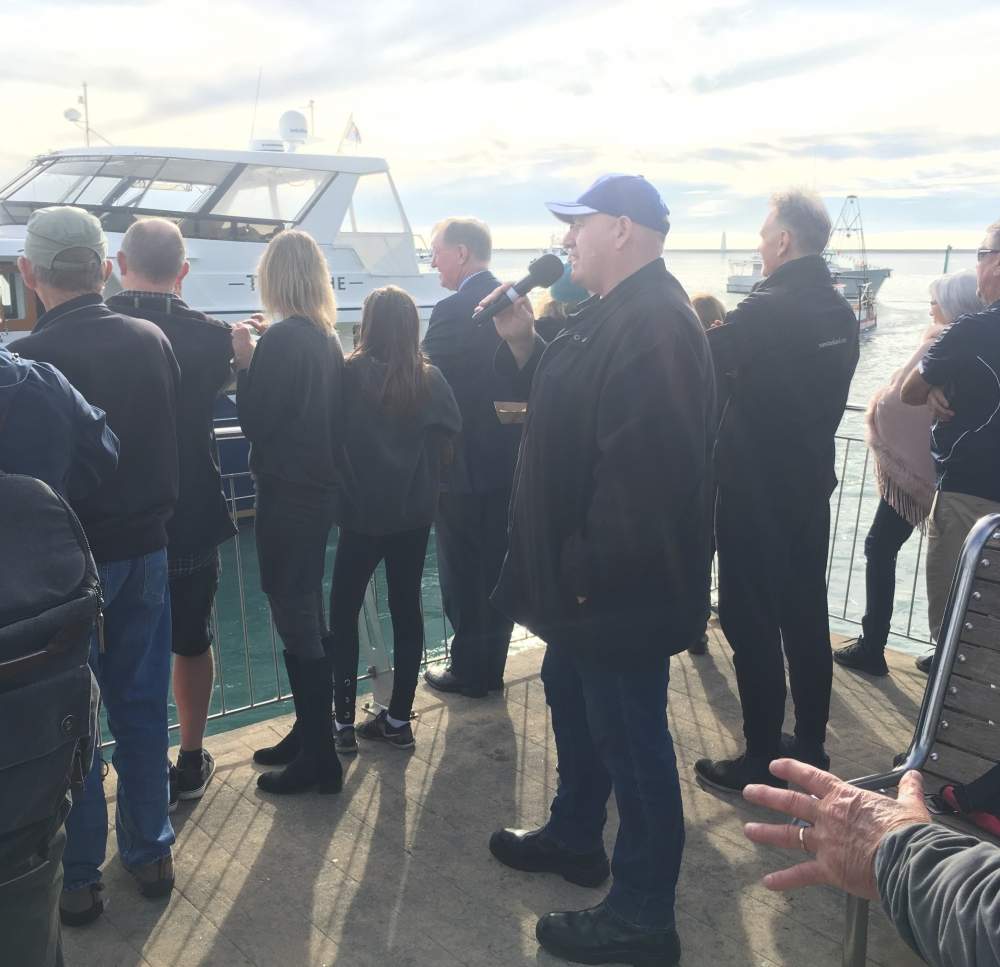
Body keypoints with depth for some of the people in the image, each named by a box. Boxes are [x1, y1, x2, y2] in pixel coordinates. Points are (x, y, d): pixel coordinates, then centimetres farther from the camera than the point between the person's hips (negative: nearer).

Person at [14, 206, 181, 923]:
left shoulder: (31, 357, -19)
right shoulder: (154, 341, -4)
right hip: (147, 548, 5)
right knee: (142, 704, 16)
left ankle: (78, 876, 22)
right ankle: (150, 851, 29)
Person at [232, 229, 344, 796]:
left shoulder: (282, 340, -17)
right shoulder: (327, 338, 8)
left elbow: (255, 420, -14)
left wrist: (244, 361, -4)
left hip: (288, 494, -9)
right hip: (321, 489, 9)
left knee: (296, 619, -1)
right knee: (307, 614, 18)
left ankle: (318, 756, 8)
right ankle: (311, 734, 30)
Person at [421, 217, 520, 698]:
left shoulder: (454, 311, -18)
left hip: (463, 465, -7)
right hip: (507, 459, 7)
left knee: (463, 574, 6)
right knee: (496, 569, 15)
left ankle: (469, 671, 17)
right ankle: (491, 666, 27)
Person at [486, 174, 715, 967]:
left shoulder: (654, 324, -23)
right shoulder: (612, 313, 12)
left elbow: (641, 469, -30)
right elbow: (565, 406, 18)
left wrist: (587, 571, -24)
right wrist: (523, 344, 3)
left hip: (620, 587, -11)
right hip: (582, 573, 11)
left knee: (630, 740, 2)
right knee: (571, 699, 25)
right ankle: (574, 835, 47)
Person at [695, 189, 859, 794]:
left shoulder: (767, 309, -19)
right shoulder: (842, 314, 6)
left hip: (755, 493, -8)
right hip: (811, 487, 8)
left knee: (753, 626, 1)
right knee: (807, 620, 15)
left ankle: (762, 761, 9)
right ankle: (810, 748, 27)